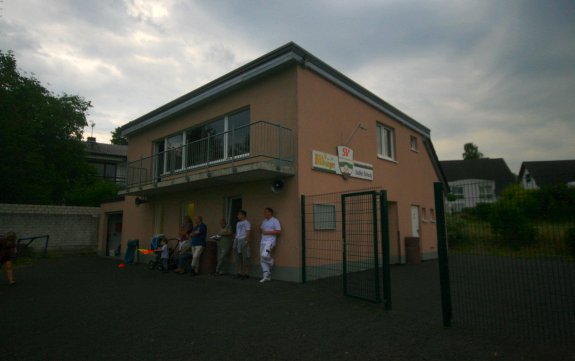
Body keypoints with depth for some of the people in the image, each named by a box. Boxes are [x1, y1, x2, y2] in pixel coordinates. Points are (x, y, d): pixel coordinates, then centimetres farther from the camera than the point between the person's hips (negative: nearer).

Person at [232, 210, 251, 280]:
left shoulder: (247, 223, -3)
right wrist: (235, 241, 14)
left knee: (245, 258, -7)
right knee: (238, 258, 7)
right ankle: (239, 273, 12)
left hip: (243, 240, -8)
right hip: (237, 240, 8)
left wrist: (247, 240, -19)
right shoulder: (238, 223, 21)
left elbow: (248, 232, -10)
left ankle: (246, 274, -3)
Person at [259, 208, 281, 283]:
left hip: (270, 241, -8)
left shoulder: (275, 221, -5)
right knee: (262, 260, 3)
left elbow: (279, 231, -13)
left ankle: (271, 262, 6)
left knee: (264, 255, -27)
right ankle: (266, 276, 9)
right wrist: (261, 229, 2)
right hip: (263, 242, 8)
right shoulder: (264, 221, 18)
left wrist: (267, 232, -16)